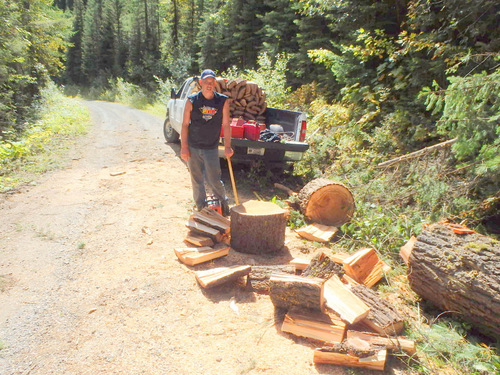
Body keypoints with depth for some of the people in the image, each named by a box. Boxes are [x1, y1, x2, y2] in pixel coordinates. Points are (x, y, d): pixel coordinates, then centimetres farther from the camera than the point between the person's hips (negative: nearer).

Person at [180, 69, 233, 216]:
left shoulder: (223, 101, -2)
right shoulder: (191, 101, -3)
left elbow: (226, 125, -1)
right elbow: (185, 124, -1)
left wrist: (227, 146, -5)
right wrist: (184, 147, -5)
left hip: (211, 148, -1)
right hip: (193, 148, 1)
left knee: (214, 180, -1)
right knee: (197, 180, 9)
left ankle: (224, 203, 25)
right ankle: (201, 209, 25)